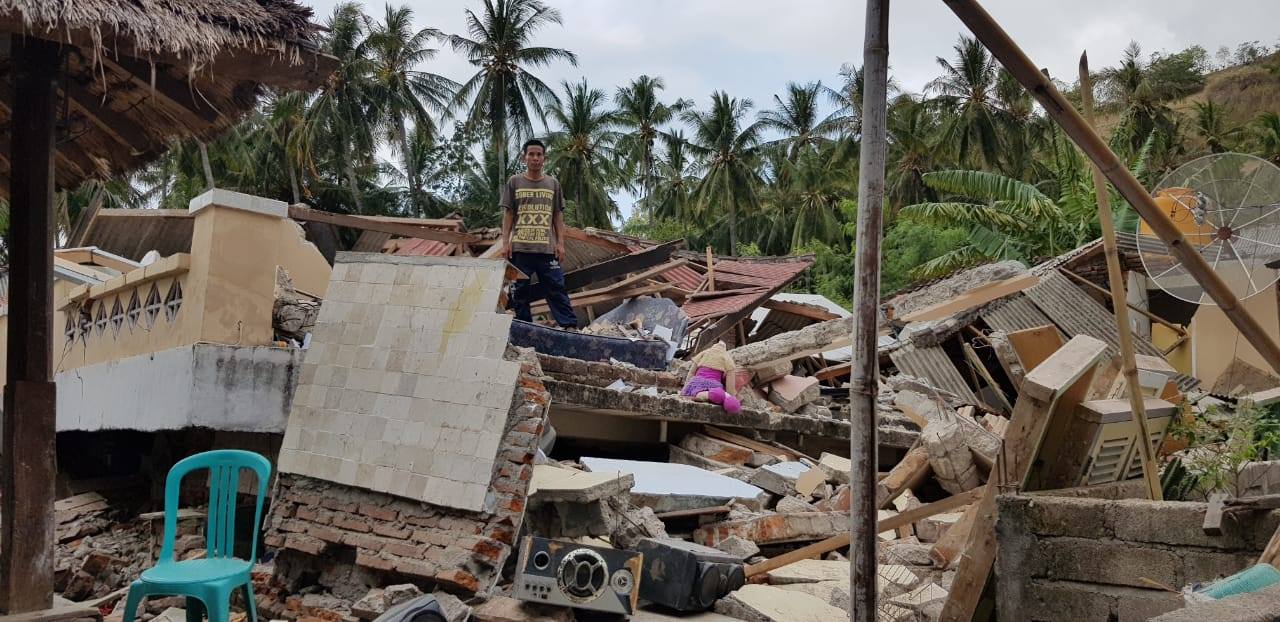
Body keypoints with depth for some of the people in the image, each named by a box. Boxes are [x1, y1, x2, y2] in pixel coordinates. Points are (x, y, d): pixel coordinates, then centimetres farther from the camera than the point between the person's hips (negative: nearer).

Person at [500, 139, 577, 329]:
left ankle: (570, 327, -5)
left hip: (547, 248, 0)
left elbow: (558, 216, 11)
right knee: (521, 290, 4)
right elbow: (508, 215, 6)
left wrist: (560, 243, 3)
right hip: (520, 248, 0)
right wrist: (505, 242, -2)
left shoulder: (553, 183, 11)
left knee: (557, 288, -3)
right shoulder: (514, 182, 7)